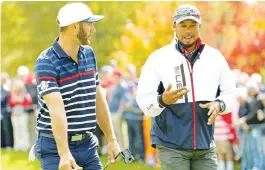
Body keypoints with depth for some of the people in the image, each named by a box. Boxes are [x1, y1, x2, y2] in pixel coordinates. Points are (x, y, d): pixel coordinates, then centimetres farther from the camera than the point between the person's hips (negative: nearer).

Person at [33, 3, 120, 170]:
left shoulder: (89, 54, 9)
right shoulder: (46, 62, -15)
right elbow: (57, 109, -26)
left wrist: (111, 139, 15)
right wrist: (64, 154, -35)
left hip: (88, 145, 6)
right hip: (56, 147, -6)